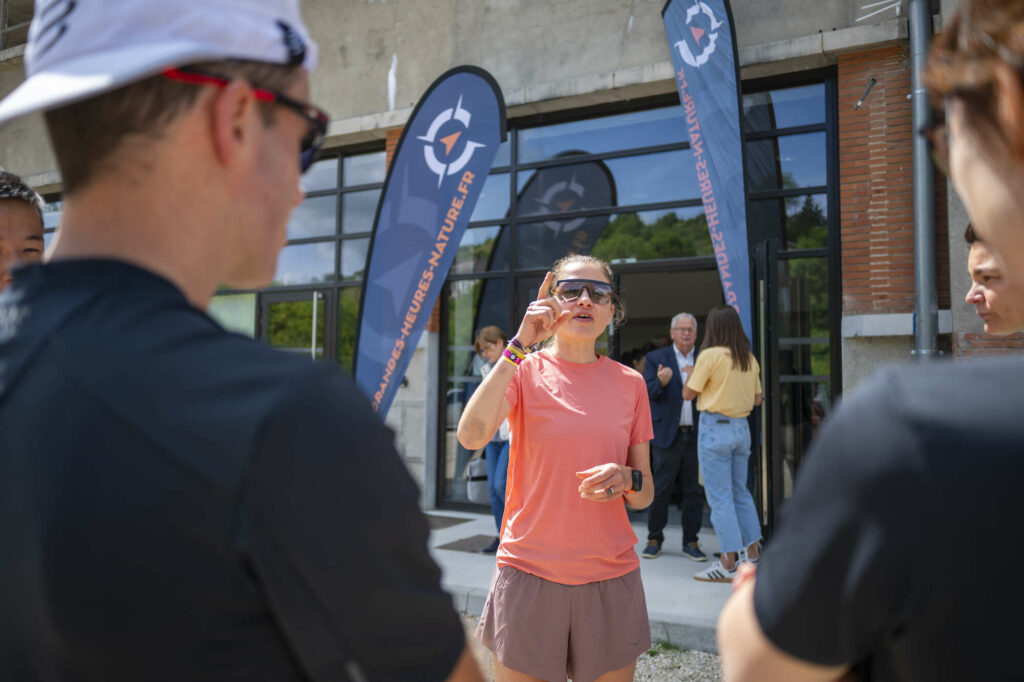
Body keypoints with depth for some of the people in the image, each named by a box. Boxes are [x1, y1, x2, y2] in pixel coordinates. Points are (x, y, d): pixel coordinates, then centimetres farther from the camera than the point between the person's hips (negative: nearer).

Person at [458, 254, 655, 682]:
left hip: (611, 579, 2)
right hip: (529, 573, -2)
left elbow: (645, 496, 9)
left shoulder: (629, 383, 4)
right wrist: (520, 345, -21)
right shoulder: (525, 370, -2)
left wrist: (627, 480, -14)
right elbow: (471, 435, -23)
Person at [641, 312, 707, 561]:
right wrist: (661, 382, -26)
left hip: (697, 435, 2)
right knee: (661, 489, 2)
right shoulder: (656, 358, 5)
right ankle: (654, 539, 17)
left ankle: (691, 541, 18)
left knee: (694, 490, 6)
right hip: (668, 435, -2)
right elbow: (647, 393, -5)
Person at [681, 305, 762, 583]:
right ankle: (752, 552, 27)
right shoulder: (750, 359, 6)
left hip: (715, 427, -7)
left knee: (720, 497, -1)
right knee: (740, 492, 19)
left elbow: (688, 394, -7)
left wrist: (691, 369, 7)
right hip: (742, 427, 7)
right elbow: (757, 399, 13)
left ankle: (729, 564, 2)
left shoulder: (710, 355, -13)